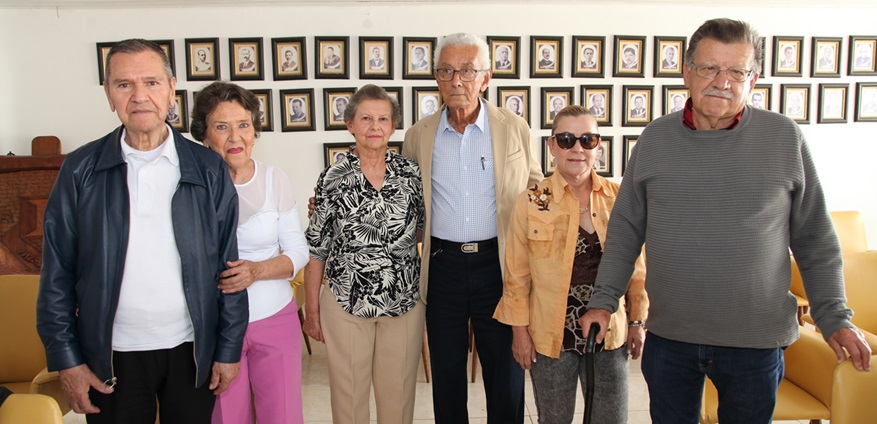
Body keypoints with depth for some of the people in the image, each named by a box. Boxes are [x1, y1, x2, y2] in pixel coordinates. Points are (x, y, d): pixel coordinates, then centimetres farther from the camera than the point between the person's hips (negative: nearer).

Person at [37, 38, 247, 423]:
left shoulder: (209, 170, -3)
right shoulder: (81, 170, -3)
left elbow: (229, 268, -1)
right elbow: (57, 273, 0)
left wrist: (229, 349, -1)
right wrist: (66, 360, -2)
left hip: (192, 349, 0)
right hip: (112, 355, 0)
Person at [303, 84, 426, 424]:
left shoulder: (411, 173, 0)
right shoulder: (334, 178, -4)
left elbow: (426, 229, 13)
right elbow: (316, 248, 0)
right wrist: (312, 310, 1)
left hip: (404, 300, 1)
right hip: (346, 303, -1)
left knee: (398, 391, 12)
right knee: (348, 390, 10)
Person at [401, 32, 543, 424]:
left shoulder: (515, 129, 1)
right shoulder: (419, 135, 5)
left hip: (498, 263, -1)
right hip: (442, 263, 1)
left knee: (505, 370, 9)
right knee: (446, 370, 13)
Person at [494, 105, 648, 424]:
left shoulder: (618, 198, -2)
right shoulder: (531, 202, -7)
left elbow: (635, 265, 7)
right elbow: (516, 274, -3)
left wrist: (638, 322, 7)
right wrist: (520, 330, -3)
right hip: (551, 337, -1)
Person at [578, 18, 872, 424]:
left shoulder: (784, 137, -3)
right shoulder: (655, 138, 0)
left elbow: (815, 238, 3)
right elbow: (625, 229, 6)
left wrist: (834, 317, 0)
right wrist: (604, 299, 2)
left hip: (755, 342, -1)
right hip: (667, 335, 1)